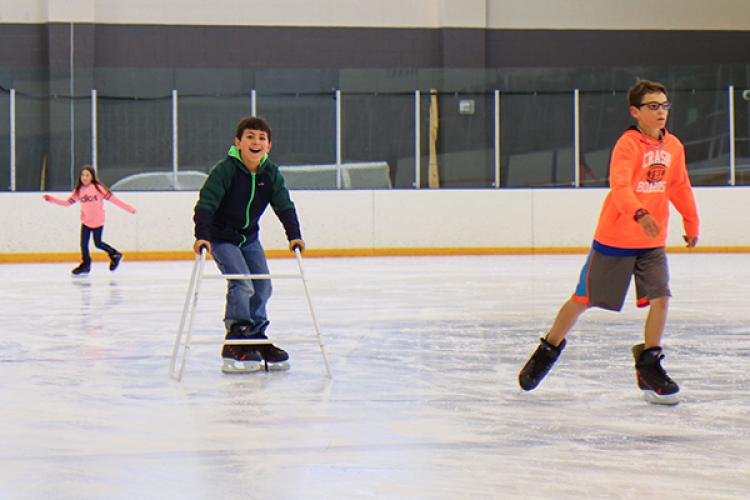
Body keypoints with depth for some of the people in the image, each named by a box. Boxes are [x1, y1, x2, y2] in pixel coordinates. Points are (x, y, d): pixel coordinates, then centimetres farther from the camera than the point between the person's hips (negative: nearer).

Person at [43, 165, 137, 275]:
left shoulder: (98, 188, -13)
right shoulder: (78, 190, -1)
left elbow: (112, 198, -13)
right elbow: (67, 202, 2)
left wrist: (129, 208, -14)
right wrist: (51, 199, -4)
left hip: (98, 221, -4)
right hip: (85, 221, 4)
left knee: (98, 243, 2)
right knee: (83, 243, -1)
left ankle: (115, 255, 26)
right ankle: (85, 265, 13)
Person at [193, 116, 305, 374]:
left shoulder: (270, 173, -8)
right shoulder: (225, 170, -23)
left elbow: (284, 205, -5)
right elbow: (206, 204, -28)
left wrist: (294, 235, -17)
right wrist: (201, 236, -39)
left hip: (249, 236, 6)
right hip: (221, 238, -6)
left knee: (262, 286, 5)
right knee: (242, 284, -18)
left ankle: (256, 337, 20)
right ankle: (235, 344, -11)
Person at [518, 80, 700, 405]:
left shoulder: (674, 147, 4)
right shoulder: (627, 144, -16)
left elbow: (680, 188, 19)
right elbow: (619, 186, -31)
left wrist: (691, 223, 26)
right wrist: (640, 214, -47)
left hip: (652, 242, 5)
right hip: (615, 236, -5)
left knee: (660, 297, -8)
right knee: (583, 299, 3)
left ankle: (648, 363, 7)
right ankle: (549, 349, 24)